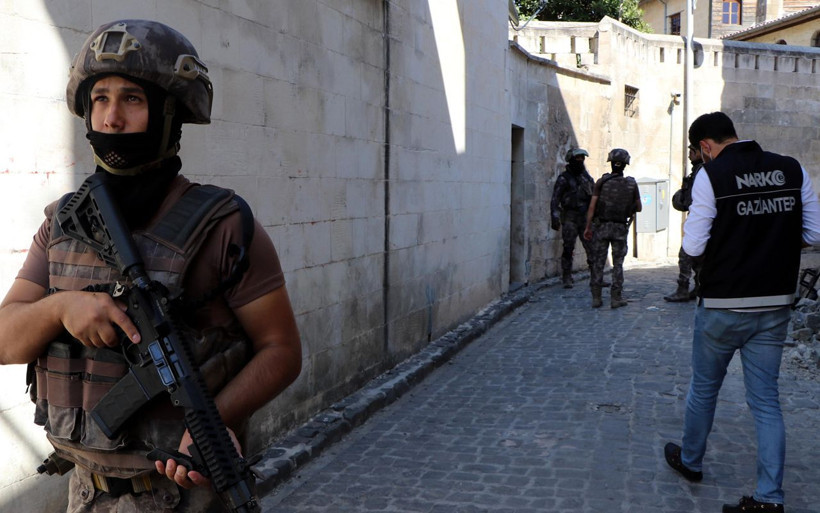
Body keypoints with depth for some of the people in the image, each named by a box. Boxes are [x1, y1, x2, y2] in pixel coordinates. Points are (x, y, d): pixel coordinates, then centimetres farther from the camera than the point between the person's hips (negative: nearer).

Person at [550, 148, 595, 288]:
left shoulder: (586, 177, 14)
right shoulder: (563, 178, -3)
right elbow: (555, 199, -7)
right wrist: (554, 218, -16)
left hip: (585, 218, 4)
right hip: (570, 218, -4)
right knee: (568, 249, -5)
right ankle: (567, 279, 2)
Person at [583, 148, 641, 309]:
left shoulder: (601, 182, -6)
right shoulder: (631, 184, -1)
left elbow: (592, 207, -8)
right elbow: (639, 208, 8)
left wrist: (588, 227, -1)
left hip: (601, 226, -1)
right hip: (620, 228, 1)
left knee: (598, 262, 4)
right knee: (618, 264, 7)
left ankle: (596, 297, 4)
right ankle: (616, 298, 6)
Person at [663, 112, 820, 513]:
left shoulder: (711, 175, -12)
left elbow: (694, 247, -14)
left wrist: (689, 232, 8)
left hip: (724, 305, -4)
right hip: (776, 305, 4)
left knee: (704, 388, 17)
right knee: (765, 398, 9)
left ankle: (690, 461, 36)